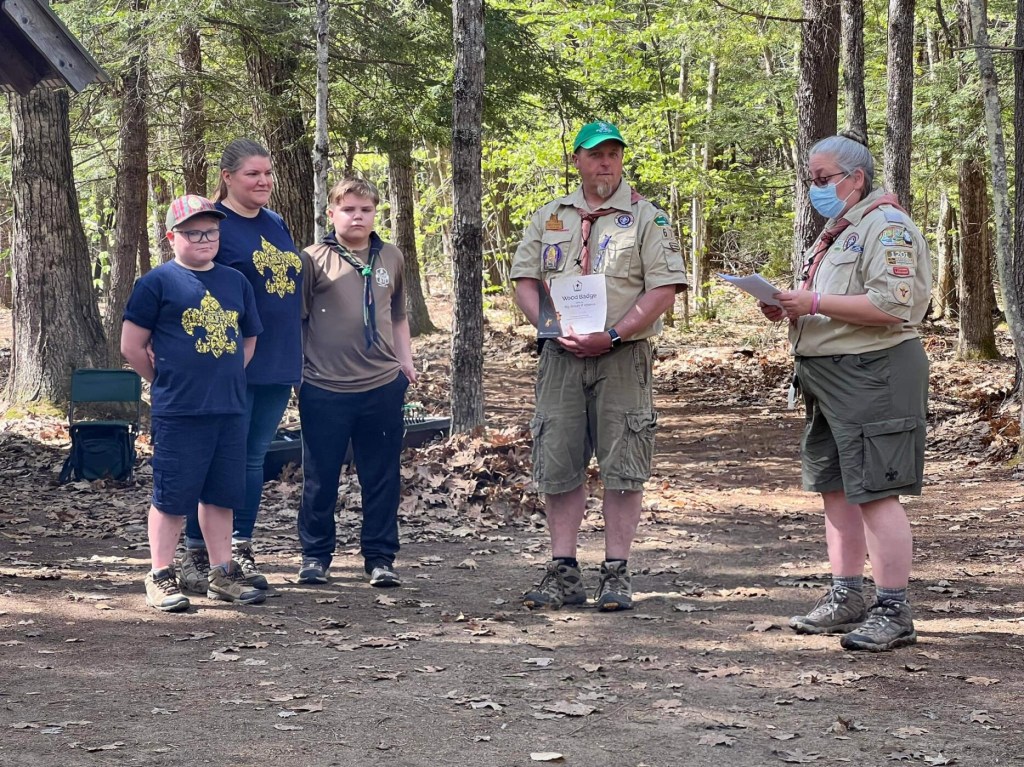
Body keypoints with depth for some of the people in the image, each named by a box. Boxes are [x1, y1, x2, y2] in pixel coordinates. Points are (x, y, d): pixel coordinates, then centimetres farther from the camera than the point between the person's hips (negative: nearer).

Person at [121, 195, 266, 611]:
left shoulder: (235, 282, 11)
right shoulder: (157, 282, -4)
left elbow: (248, 340, 22)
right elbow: (132, 346, -2)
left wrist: (227, 377, 11)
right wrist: (169, 381, 4)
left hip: (230, 409, 5)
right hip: (178, 413, -5)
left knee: (221, 494, 12)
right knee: (172, 496, 0)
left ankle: (222, 574, 21)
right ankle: (160, 577, 10)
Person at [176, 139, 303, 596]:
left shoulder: (276, 225, 14)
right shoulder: (214, 224, -7)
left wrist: (294, 359, 19)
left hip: (276, 366, 7)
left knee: (254, 459, 11)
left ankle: (240, 552, 20)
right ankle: (195, 557, 6)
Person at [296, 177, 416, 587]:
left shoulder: (391, 258, 11)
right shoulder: (313, 260, -2)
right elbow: (296, 319, 2)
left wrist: (405, 360, 15)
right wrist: (296, 369, -1)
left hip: (383, 385, 3)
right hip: (325, 388, -3)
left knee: (382, 478, 7)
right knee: (320, 478, 7)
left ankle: (380, 557, 16)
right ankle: (316, 555, 20)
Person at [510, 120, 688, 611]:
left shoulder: (646, 219, 2)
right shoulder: (550, 218, 14)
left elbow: (664, 289, -6)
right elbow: (525, 280, 12)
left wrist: (612, 336, -15)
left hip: (621, 357, -3)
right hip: (560, 355, 3)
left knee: (622, 466, -2)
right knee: (558, 464, 3)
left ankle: (616, 572, 5)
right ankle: (563, 572, 10)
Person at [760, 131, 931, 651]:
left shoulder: (886, 227, -11)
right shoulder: (836, 232, 21)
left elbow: (891, 305, -23)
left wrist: (813, 303, -22)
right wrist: (790, 309, 9)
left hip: (873, 375, -11)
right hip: (829, 376, 11)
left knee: (875, 492, -10)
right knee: (835, 490, 13)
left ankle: (894, 612, -5)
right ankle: (846, 600, 22)